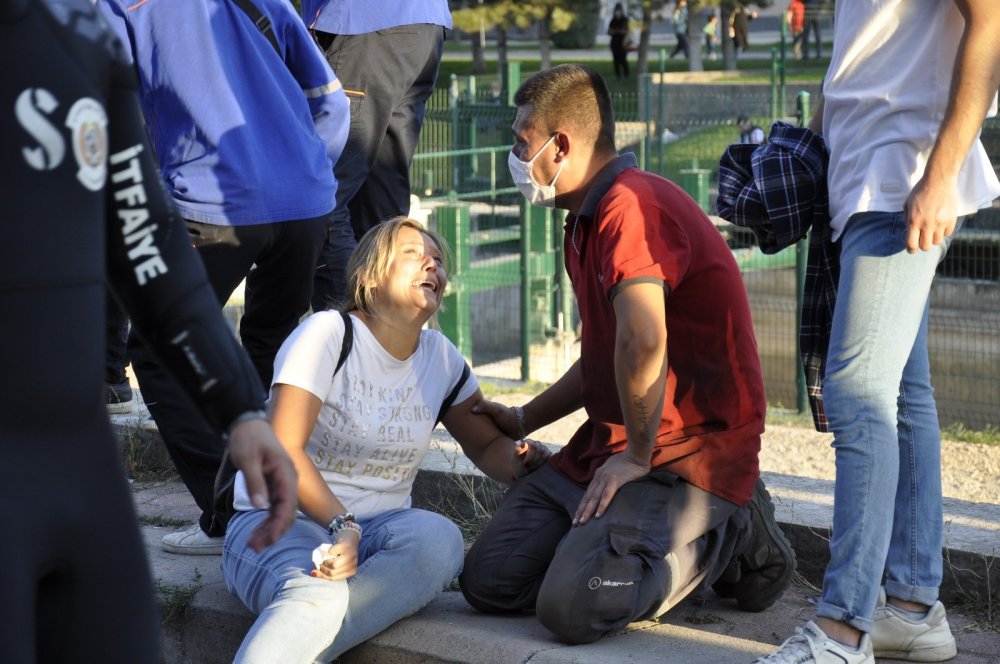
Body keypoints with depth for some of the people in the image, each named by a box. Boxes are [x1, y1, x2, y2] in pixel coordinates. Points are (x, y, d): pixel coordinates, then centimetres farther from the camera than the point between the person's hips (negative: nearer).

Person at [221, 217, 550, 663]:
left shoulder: (441, 358, 10)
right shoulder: (328, 334, -7)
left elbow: (488, 444, 18)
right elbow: (283, 450, -14)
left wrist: (522, 462, -7)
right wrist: (342, 525, -24)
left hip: (375, 526, 5)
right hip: (280, 521, -5)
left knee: (438, 538, -32)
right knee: (315, 596, -41)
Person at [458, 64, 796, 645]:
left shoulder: (631, 204, -18)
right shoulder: (586, 220, 18)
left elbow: (643, 343, -33)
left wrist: (637, 455, -21)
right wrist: (523, 421, 26)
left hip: (692, 451, -9)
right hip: (603, 446, 9)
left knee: (572, 608, -25)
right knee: (490, 580, -4)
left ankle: (727, 538, -1)